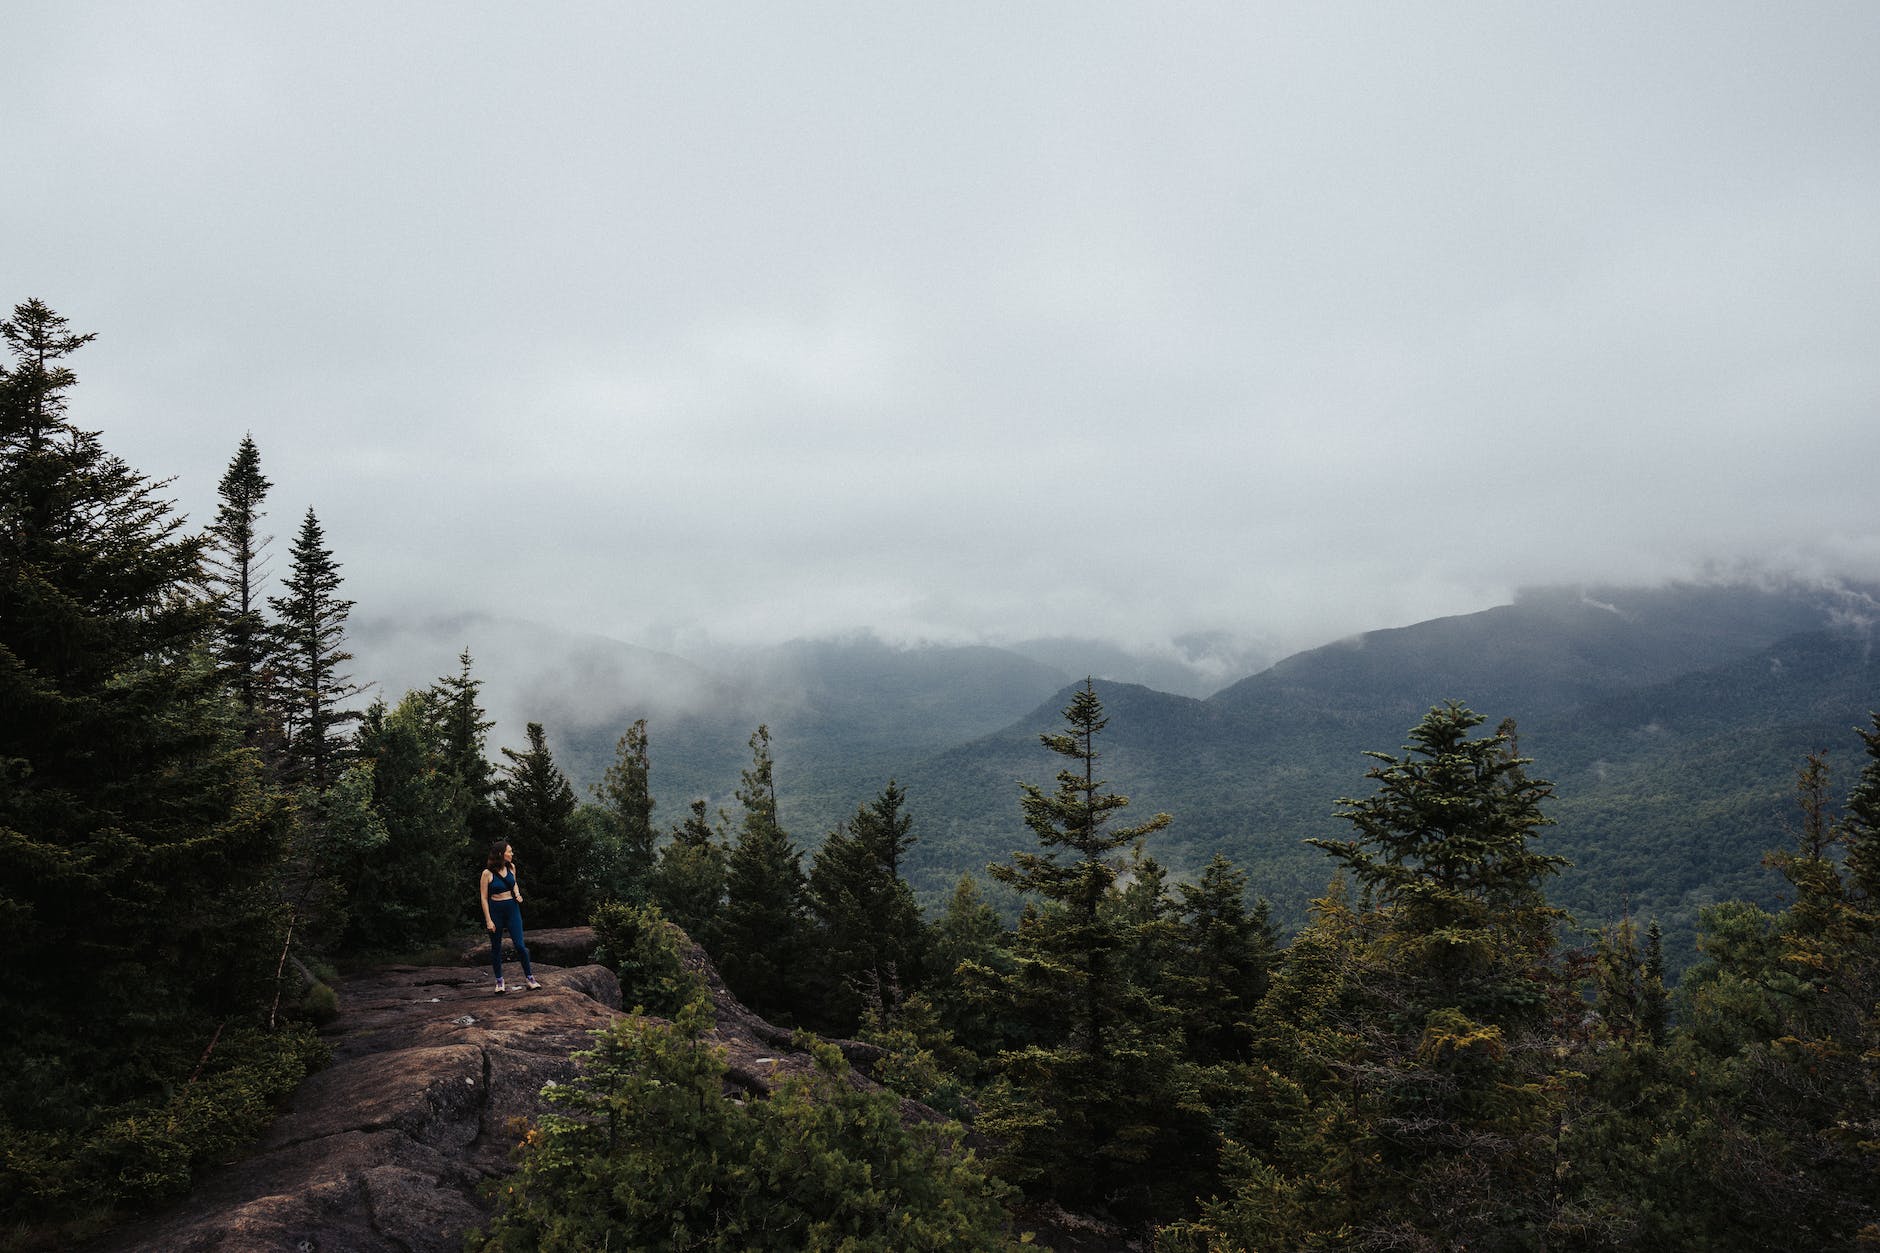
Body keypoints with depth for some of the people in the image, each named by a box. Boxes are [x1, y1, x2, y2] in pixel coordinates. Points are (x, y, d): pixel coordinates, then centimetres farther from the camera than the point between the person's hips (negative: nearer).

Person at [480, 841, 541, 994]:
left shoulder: (511, 867, 2)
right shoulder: (488, 873, -12)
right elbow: (484, 898, -8)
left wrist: (517, 893, 1)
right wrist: (488, 920, -10)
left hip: (512, 908, 3)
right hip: (495, 910, -3)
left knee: (520, 945, -5)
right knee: (496, 947, 9)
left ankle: (529, 978, 5)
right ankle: (499, 981, 23)